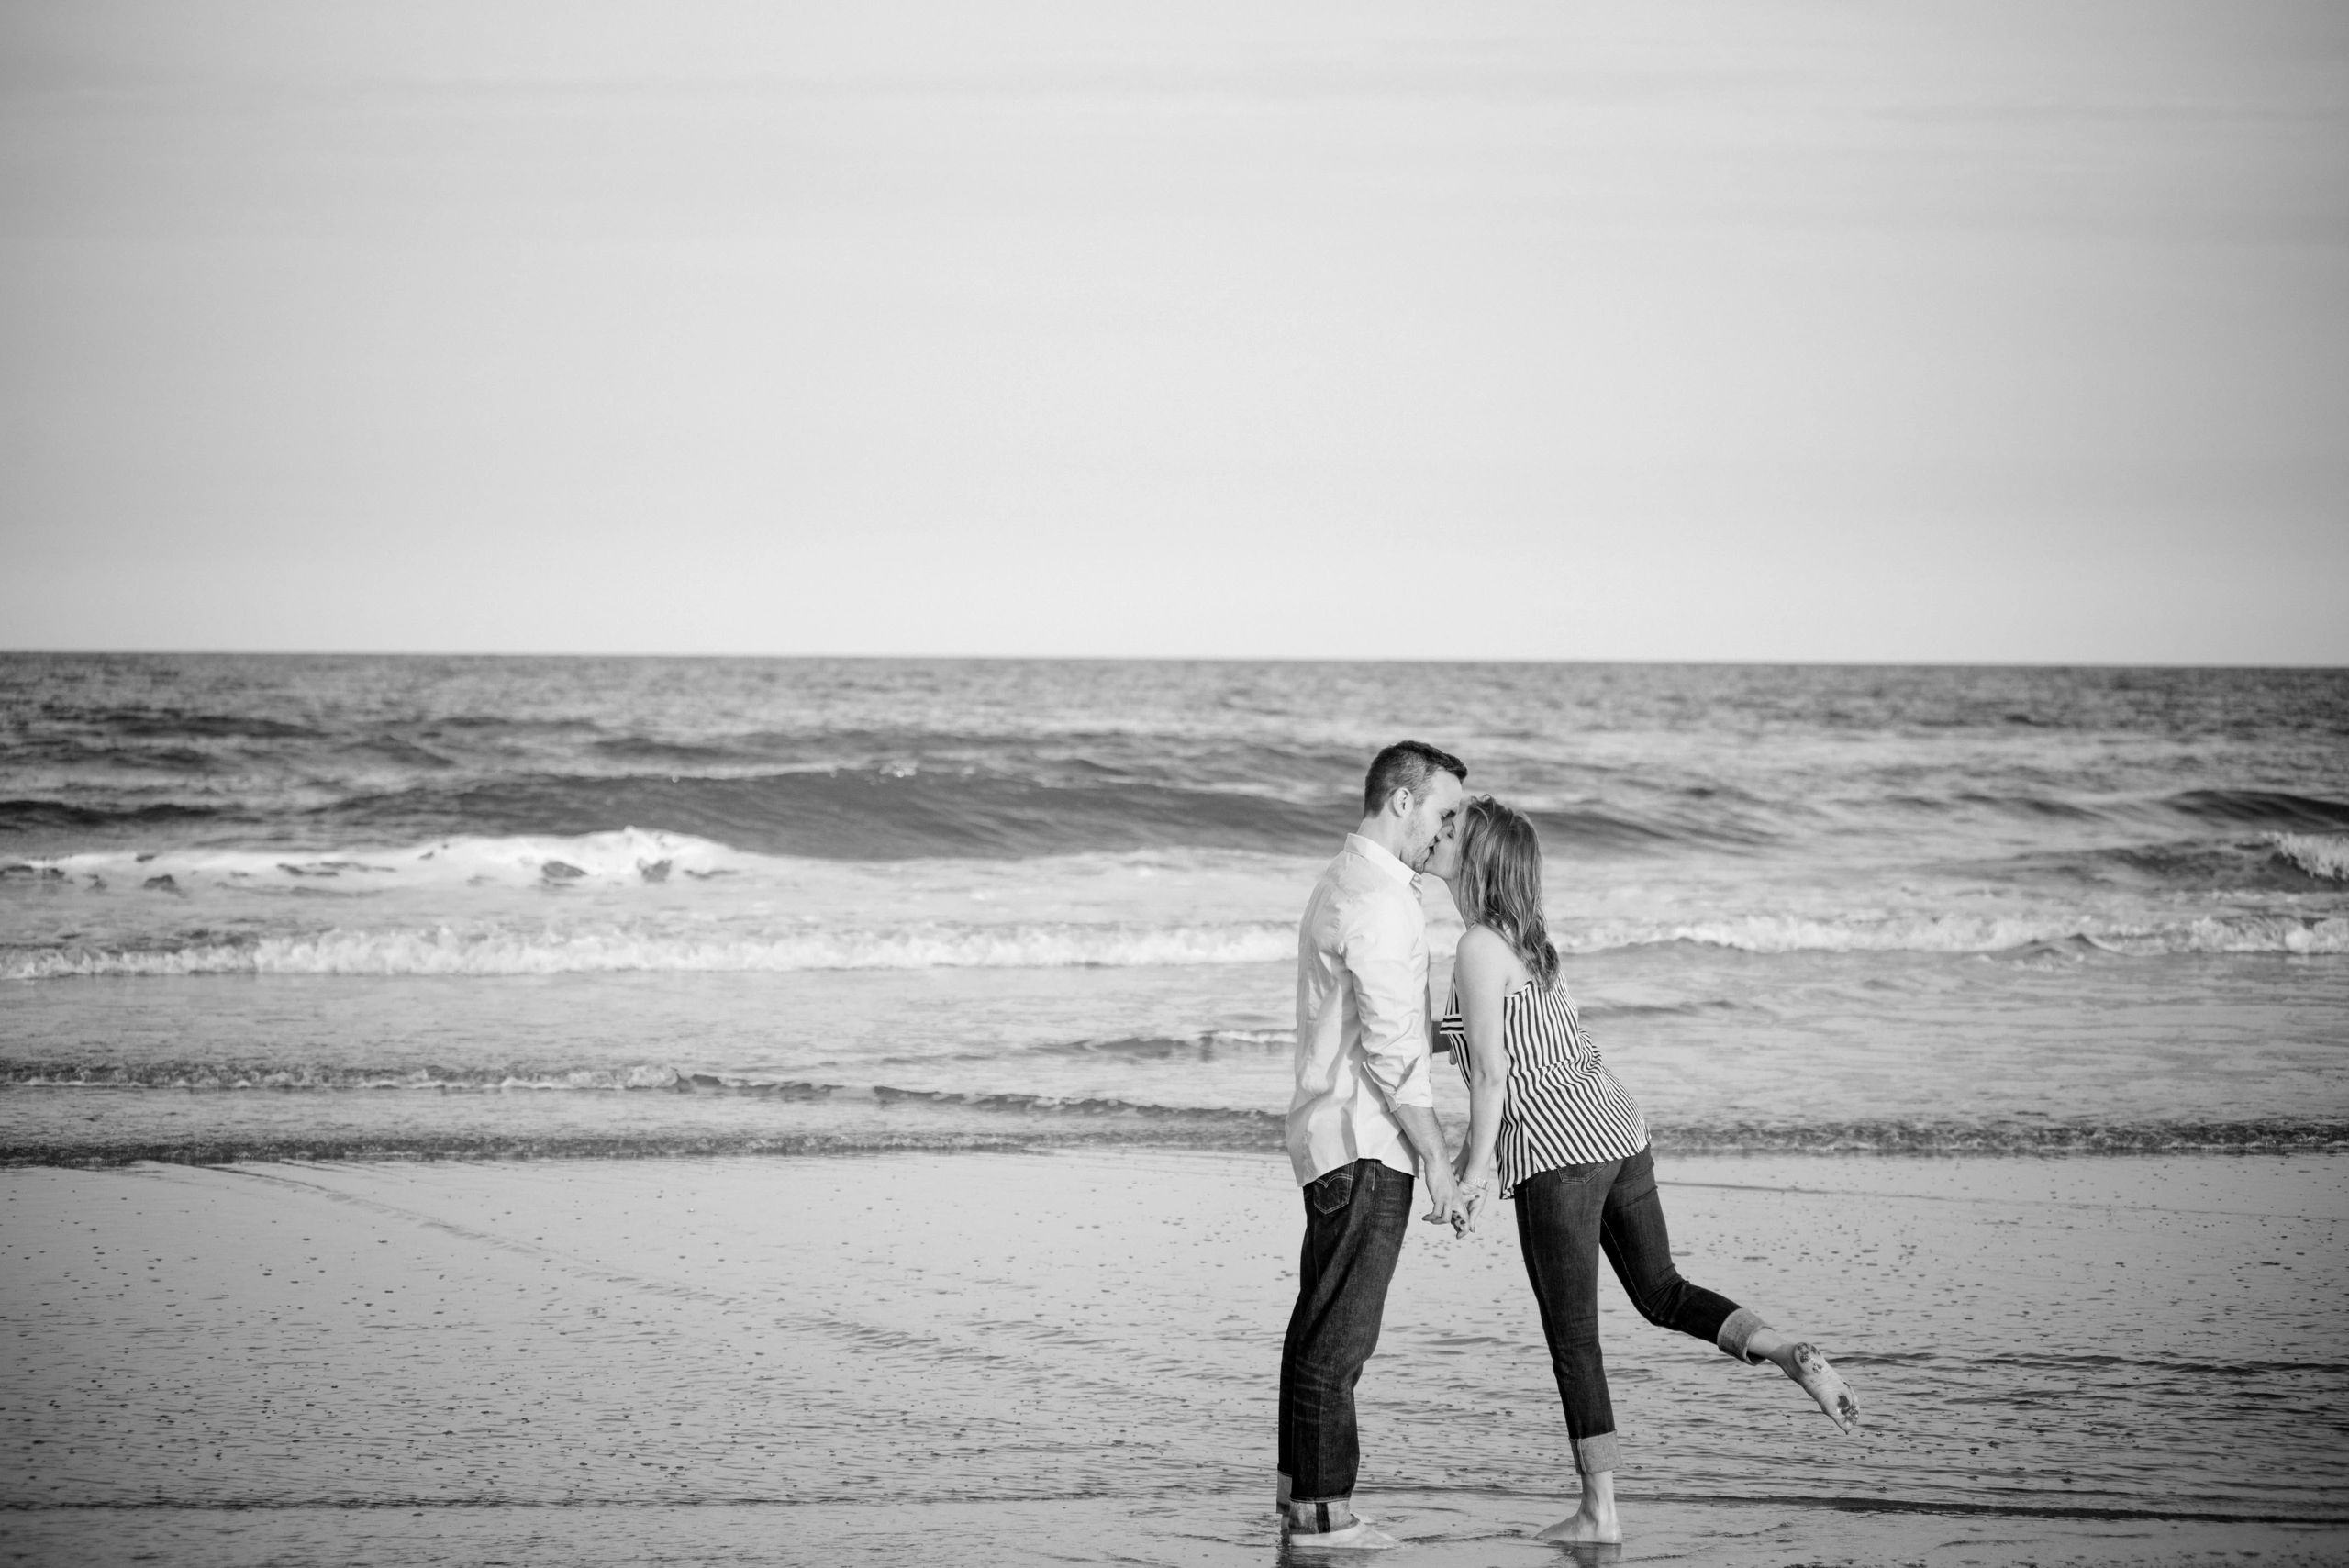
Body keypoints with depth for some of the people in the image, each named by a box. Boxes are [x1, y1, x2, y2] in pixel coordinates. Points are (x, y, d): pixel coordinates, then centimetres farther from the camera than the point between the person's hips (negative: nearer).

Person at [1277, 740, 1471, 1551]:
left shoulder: (1343, 881, 16)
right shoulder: (1378, 898, -17)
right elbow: (1390, 1048, -21)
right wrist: (1438, 1160, -17)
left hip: (1334, 1137, 10)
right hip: (1365, 1144, -10)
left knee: (1322, 1320, 15)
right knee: (1341, 1331, -7)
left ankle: (1300, 1490, 22)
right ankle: (1323, 1512, -5)